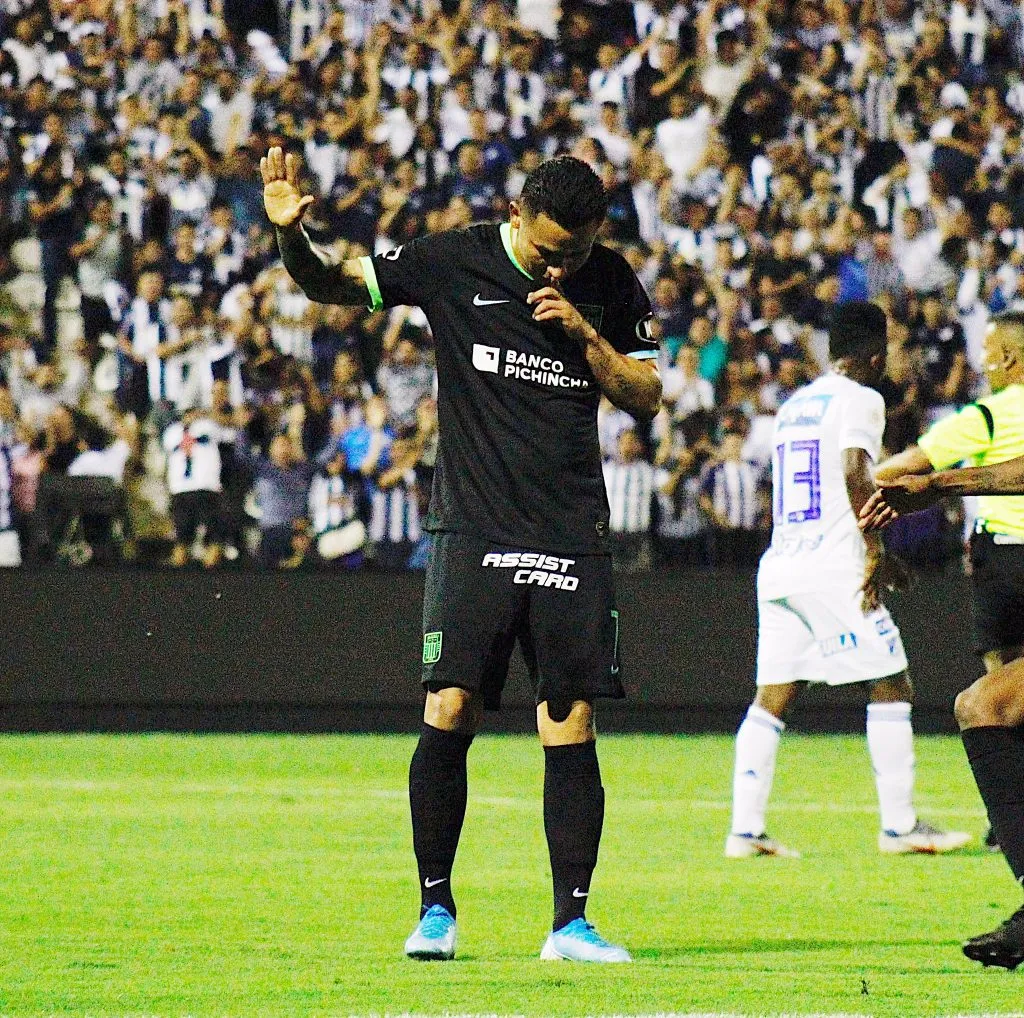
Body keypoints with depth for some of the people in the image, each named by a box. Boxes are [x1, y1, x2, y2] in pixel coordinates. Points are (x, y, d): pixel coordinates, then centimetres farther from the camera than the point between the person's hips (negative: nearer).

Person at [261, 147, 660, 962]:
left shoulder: (610, 284, 6)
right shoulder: (454, 263, -1)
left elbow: (647, 397, 8)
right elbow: (333, 284, 3)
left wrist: (584, 332, -7)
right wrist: (292, 235, -17)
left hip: (573, 540, 2)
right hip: (474, 529, -2)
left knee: (572, 725, -1)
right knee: (449, 712, -10)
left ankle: (571, 922, 4)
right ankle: (436, 908, 3)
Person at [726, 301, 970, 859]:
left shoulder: (792, 405, 20)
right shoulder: (860, 400, -4)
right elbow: (855, 475, -18)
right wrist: (876, 551, -14)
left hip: (778, 564, 8)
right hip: (833, 567, -8)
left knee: (772, 696, 5)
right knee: (890, 684, 0)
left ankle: (745, 829, -1)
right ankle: (899, 825, -1)